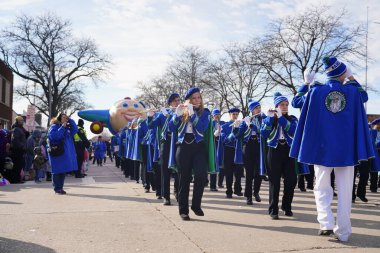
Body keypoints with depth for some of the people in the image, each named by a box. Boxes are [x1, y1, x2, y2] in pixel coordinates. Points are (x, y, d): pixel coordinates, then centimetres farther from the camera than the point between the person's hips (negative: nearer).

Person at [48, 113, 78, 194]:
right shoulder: (54, 126, -6)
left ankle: (61, 187, 17)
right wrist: (62, 128, -20)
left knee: (64, 171, 9)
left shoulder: (67, 127, 16)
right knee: (58, 171, -3)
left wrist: (70, 120, 0)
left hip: (66, 153, 7)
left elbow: (75, 129, 4)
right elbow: (54, 136, -20)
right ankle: (57, 188, 4)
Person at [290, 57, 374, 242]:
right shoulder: (352, 91, -1)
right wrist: (352, 78, 22)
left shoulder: (316, 91, -4)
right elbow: (364, 96, 22)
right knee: (345, 190, 7)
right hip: (346, 148, 0)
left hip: (322, 147, 0)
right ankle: (342, 231, 9)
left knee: (322, 188, 12)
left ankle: (326, 223, -4)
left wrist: (306, 83, 21)